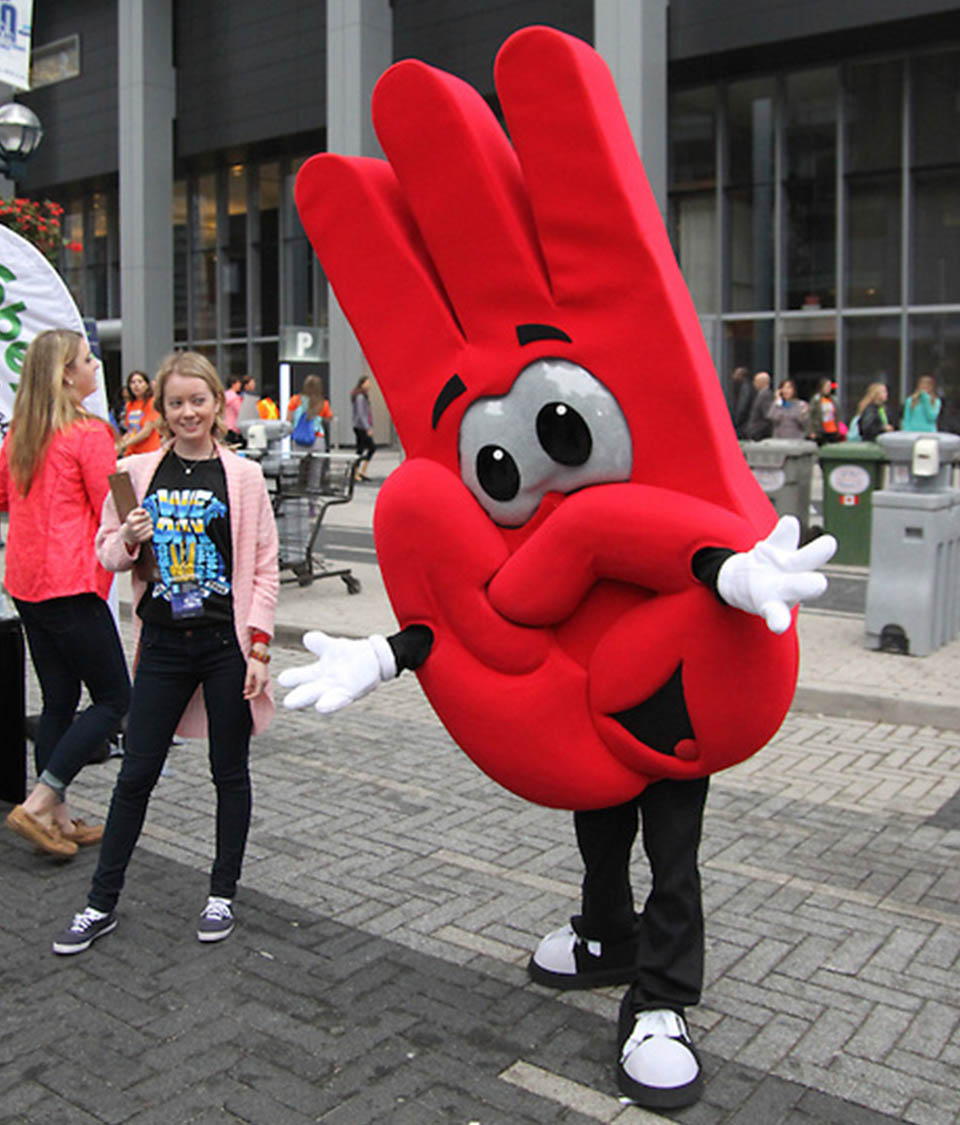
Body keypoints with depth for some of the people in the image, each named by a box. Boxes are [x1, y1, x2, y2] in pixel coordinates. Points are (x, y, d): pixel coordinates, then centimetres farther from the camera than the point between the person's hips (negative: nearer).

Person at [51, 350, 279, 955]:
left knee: (230, 771, 9)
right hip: (164, 643, 2)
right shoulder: (138, 472, 3)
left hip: (226, 641, -1)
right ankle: (102, 904, 21)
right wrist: (129, 540, -13)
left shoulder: (243, 476, -2)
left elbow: (264, 567, -2)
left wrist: (258, 645, -8)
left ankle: (223, 894, 26)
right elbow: (107, 554, 10)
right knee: (137, 773, 7)